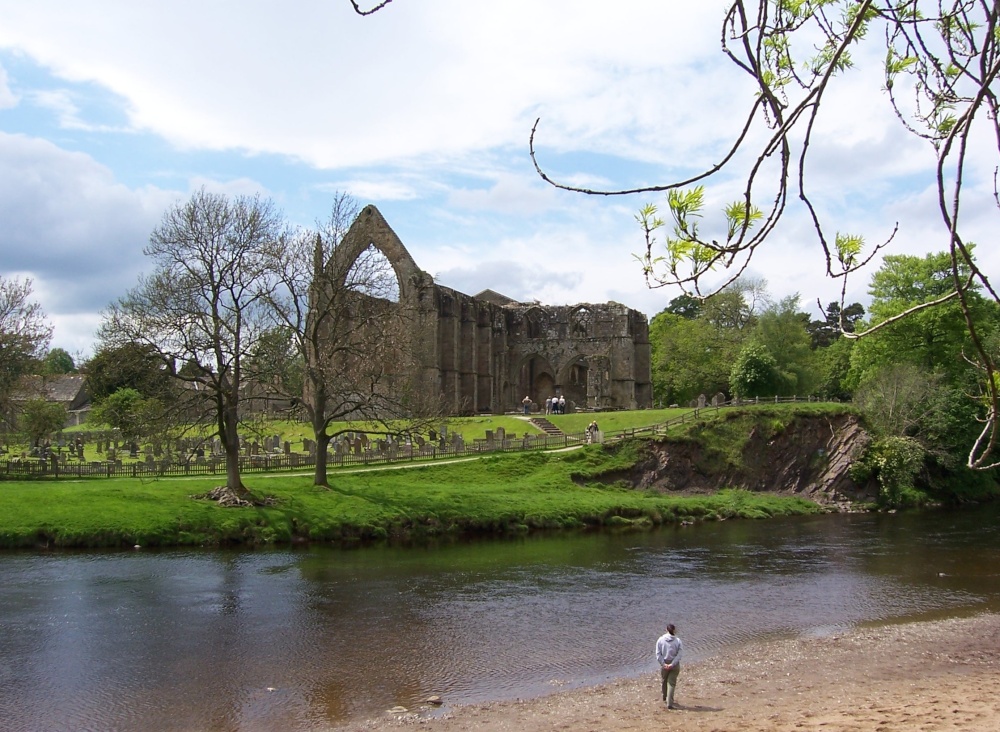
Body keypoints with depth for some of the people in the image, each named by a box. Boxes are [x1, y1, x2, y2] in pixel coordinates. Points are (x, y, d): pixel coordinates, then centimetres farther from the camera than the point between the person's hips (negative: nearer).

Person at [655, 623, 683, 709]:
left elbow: (658, 654, -9)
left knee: (663, 681, 24)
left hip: (664, 664, 1)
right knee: (672, 683, 6)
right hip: (674, 665, -1)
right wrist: (672, 664, -15)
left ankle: (664, 697, 46)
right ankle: (669, 704, 2)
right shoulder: (678, 641, -9)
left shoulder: (660, 640, -7)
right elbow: (679, 655, -14)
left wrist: (663, 664, -10)